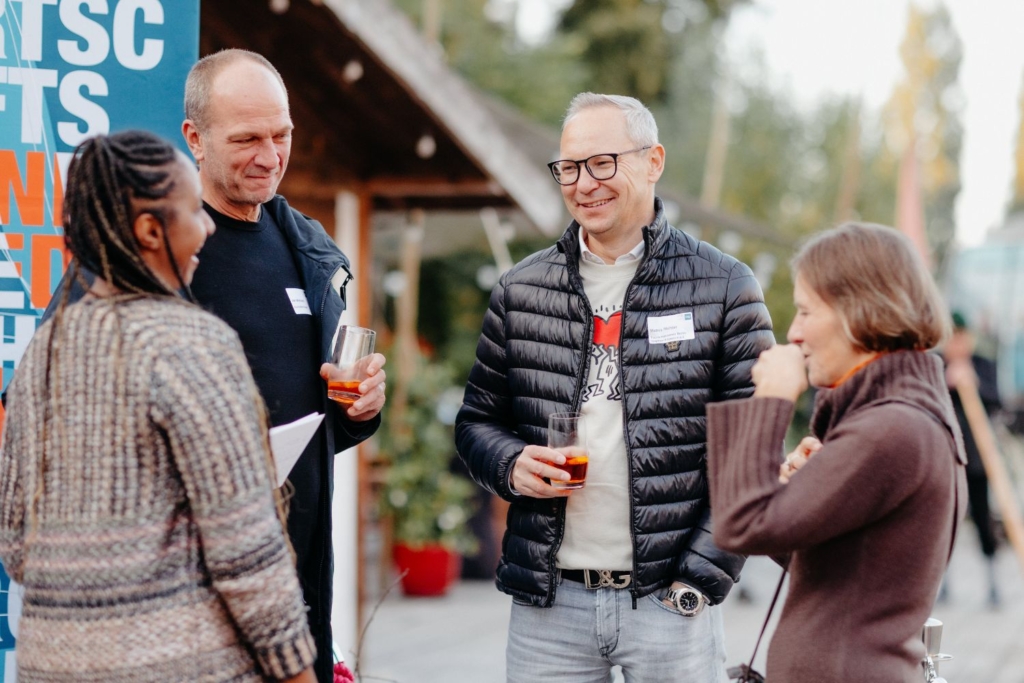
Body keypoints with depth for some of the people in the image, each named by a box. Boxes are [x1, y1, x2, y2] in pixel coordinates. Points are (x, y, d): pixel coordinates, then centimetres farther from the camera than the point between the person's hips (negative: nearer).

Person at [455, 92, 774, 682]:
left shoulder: (723, 288, -1)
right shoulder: (521, 291, 9)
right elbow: (479, 419, 16)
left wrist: (698, 582, -9)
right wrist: (511, 465, -6)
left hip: (668, 602, -2)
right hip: (548, 599, 3)